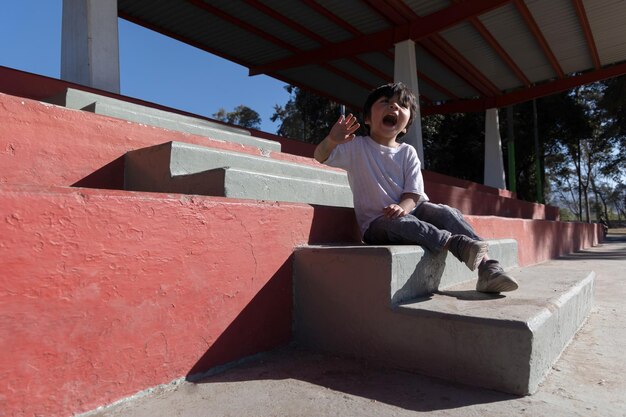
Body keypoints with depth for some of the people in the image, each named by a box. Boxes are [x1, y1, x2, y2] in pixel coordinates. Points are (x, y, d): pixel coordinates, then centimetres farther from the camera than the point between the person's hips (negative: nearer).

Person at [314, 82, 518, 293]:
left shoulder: (408, 153, 7)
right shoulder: (356, 147, 2)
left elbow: (413, 194, -1)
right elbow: (321, 157, -9)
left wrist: (402, 207, -25)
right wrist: (332, 140, -33)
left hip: (409, 211, 3)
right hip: (376, 223, -3)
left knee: (447, 213, -22)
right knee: (399, 223, -37)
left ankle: (487, 265, -26)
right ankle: (455, 242, -42)